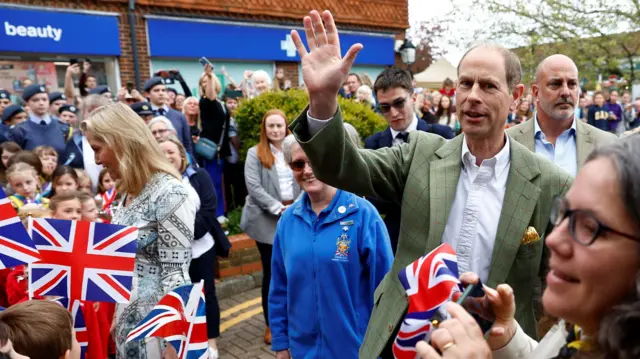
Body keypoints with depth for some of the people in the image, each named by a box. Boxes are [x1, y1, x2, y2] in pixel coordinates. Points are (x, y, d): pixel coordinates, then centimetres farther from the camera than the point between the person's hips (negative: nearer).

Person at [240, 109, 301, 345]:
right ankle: (271, 324, 17)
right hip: (268, 220, -2)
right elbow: (254, 187, -10)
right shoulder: (255, 154, 0)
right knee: (271, 272, 4)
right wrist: (278, 208, -15)